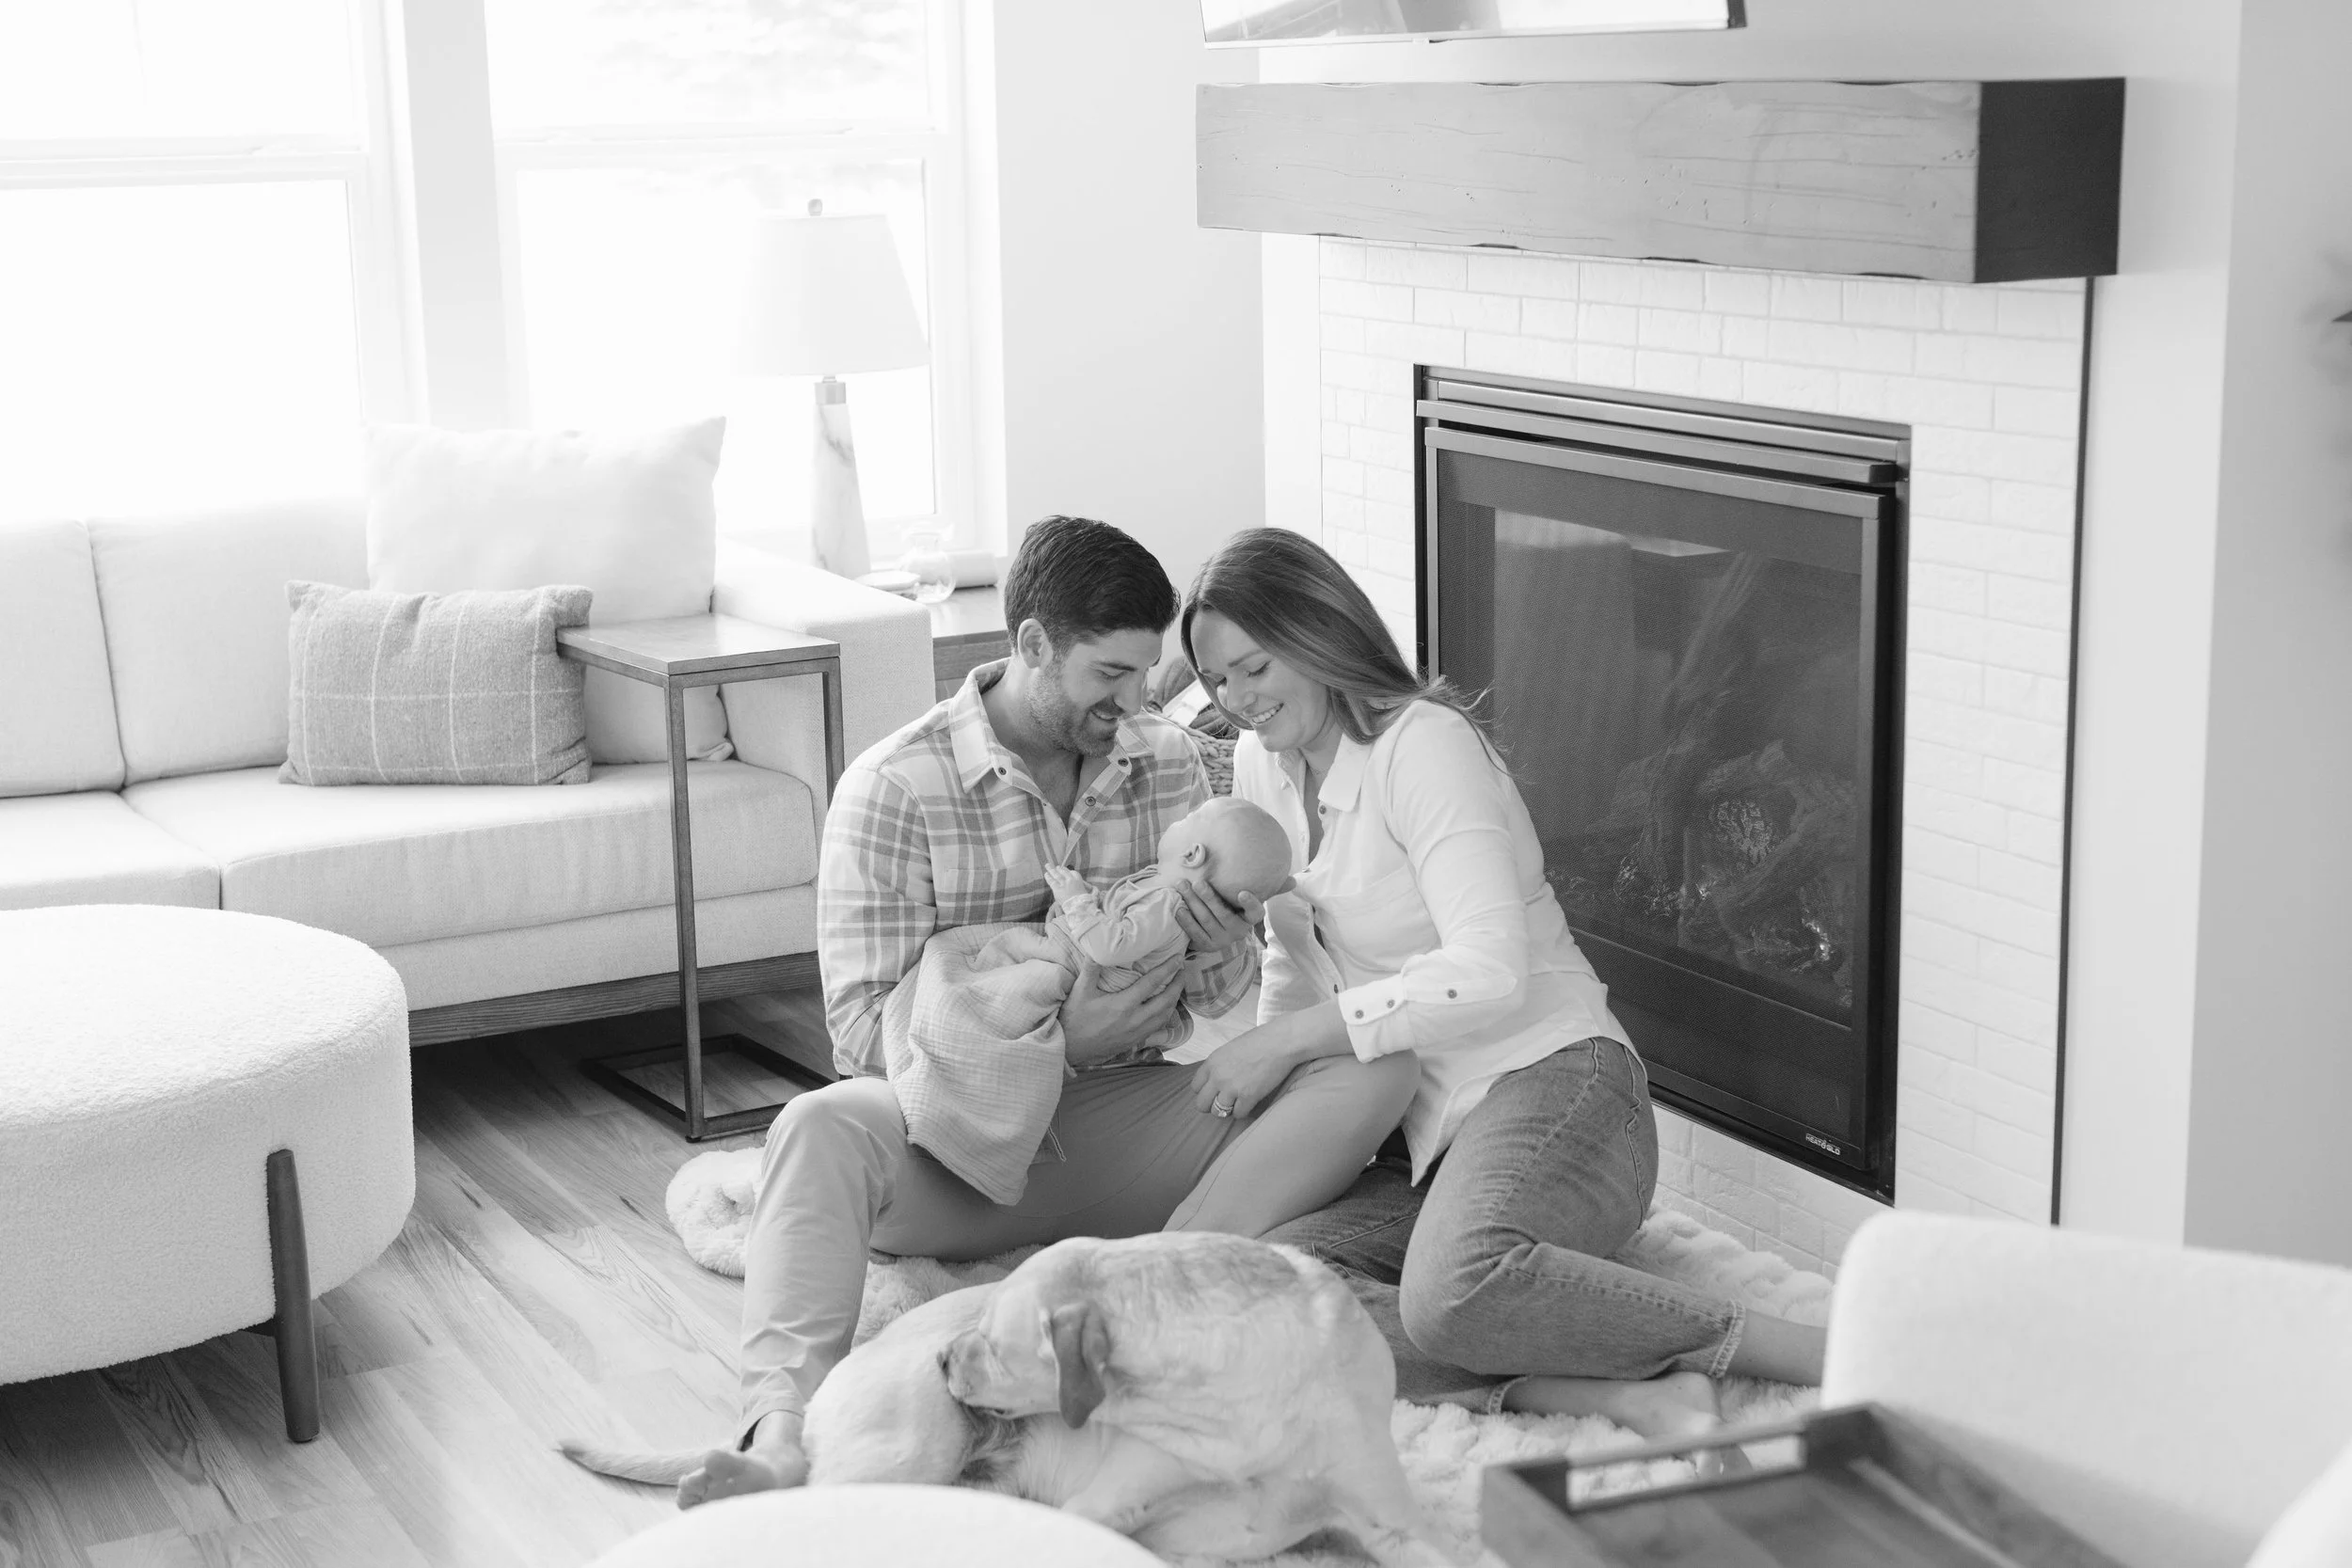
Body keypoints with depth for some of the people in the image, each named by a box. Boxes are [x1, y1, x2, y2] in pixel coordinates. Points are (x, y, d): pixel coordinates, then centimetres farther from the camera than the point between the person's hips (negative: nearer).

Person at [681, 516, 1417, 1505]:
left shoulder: (1168, 764, 5)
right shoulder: (894, 790, -9)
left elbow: (1226, 1004, 8)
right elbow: (864, 1030, -13)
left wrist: (1219, 958, -18)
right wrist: (1057, 1043, -24)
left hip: (1127, 1122, 4)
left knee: (1370, 1069, -17)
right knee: (820, 1131, -35)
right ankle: (784, 1434, -51)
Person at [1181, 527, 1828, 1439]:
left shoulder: (1422, 743, -10)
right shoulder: (1261, 766, 15)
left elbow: (1489, 973, -22)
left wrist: (1293, 1039, -18)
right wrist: (1257, 1076, 13)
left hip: (1551, 1082, -8)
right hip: (1428, 1132, 8)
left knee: (1455, 1288, -40)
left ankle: (1813, 1356, -24)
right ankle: (1618, 1395, -32)